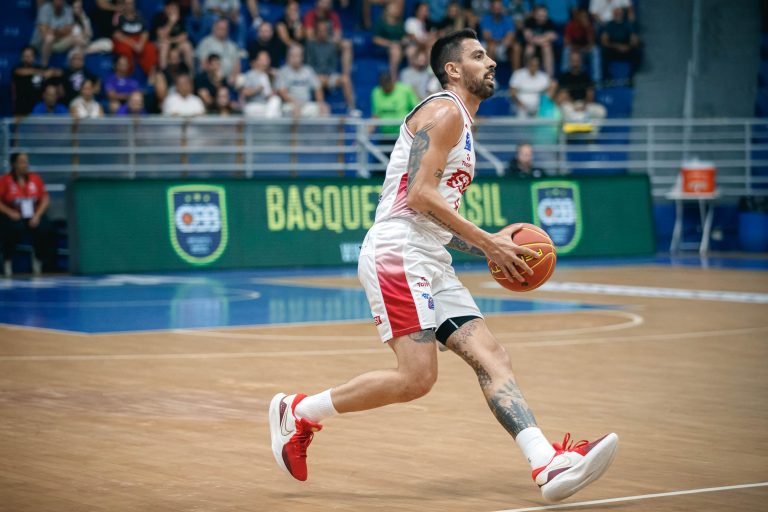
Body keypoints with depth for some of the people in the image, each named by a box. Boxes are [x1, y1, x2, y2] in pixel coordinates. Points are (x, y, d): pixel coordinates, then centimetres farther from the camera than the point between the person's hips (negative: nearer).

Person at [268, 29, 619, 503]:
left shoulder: (462, 126, 25)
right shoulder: (444, 112, -5)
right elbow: (419, 195, -17)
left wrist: (489, 243, 14)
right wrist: (486, 244, -13)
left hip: (432, 266, 10)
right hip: (396, 254, -10)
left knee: (491, 356, -5)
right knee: (418, 377, -16)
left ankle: (549, 465, -16)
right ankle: (299, 412, 0)